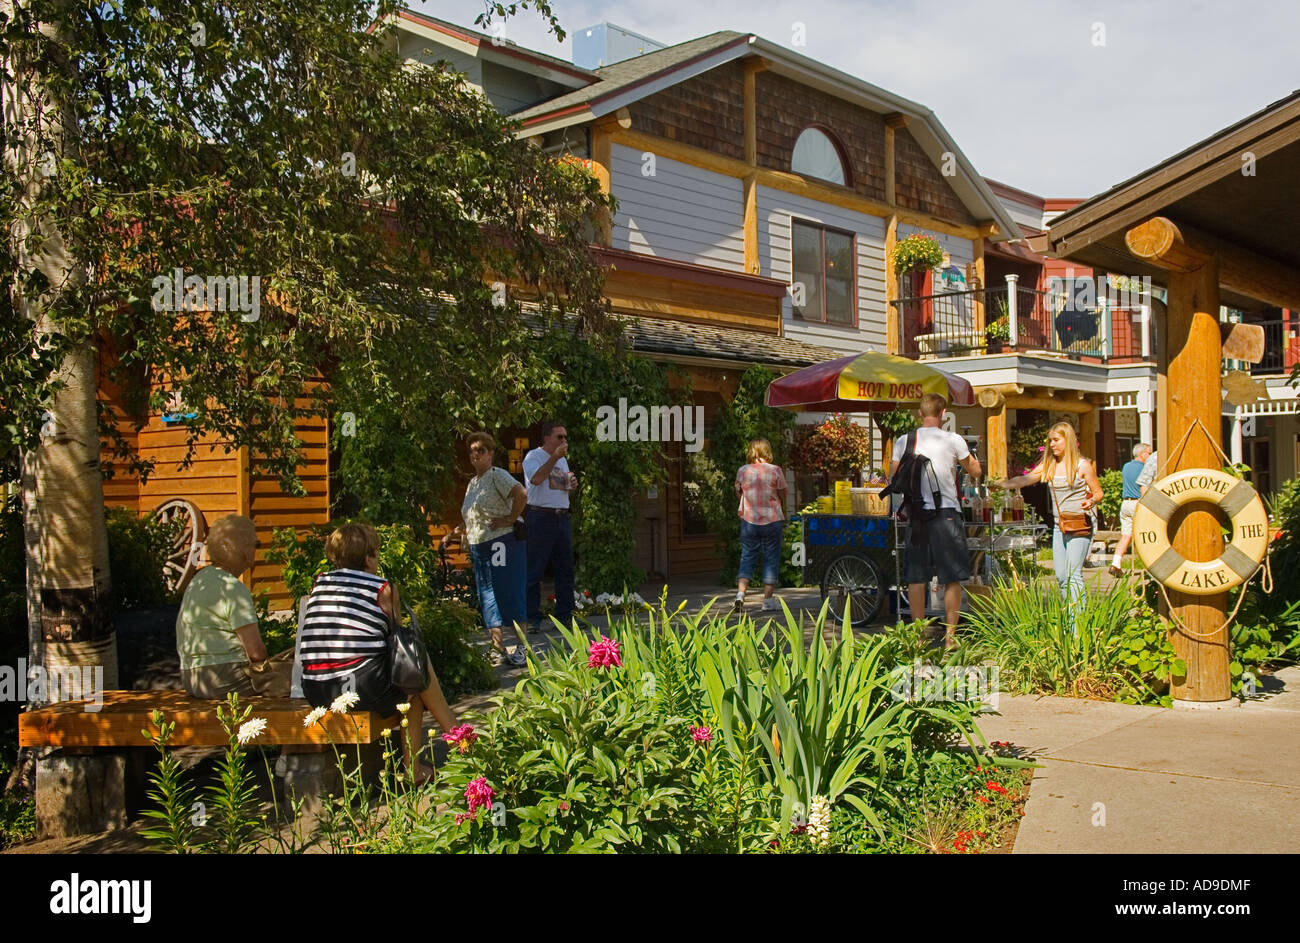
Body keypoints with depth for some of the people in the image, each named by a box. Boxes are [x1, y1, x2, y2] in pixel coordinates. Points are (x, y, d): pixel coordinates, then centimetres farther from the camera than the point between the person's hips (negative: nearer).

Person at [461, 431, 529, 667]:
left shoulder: (497, 475, -9)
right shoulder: (473, 482, 17)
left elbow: (521, 494, -26)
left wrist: (510, 519, -21)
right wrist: (468, 533, 18)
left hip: (502, 544, -9)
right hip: (479, 548, 9)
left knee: (509, 594, -7)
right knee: (487, 597, 7)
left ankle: (522, 648, -1)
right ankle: (498, 647, 12)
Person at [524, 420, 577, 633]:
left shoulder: (562, 459, 21)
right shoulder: (533, 456, -4)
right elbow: (536, 478, -22)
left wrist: (572, 484, 7)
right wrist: (555, 457, -22)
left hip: (562, 517, 8)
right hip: (541, 517, -8)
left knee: (565, 569, 8)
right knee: (534, 570, -5)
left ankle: (565, 615, 15)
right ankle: (532, 618, -2)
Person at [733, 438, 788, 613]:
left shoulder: (742, 471, 0)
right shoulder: (775, 470, -7)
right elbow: (783, 495, 0)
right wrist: (783, 515, 16)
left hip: (749, 520, 2)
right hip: (772, 520, -2)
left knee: (747, 557, 9)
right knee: (771, 558, 7)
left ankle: (741, 593, -7)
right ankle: (768, 598, 7)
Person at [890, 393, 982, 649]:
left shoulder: (904, 441, 4)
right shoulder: (953, 440, -2)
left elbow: (893, 478, 9)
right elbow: (975, 471, 10)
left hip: (916, 512, 2)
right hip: (947, 511, -2)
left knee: (916, 577, 7)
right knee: (952, 578, 5)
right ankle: (950, 635, 5)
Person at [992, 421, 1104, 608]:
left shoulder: (1082, 465, -2)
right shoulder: (1048, 466, 11)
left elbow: (1098, 492, 3)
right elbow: (1024, 479, 4)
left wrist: (1091, 500, -19)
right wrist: (1002, 484, -10)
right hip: (1059, 525, 6)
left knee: (1073, 573, -13)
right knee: (1060, 576, 5)